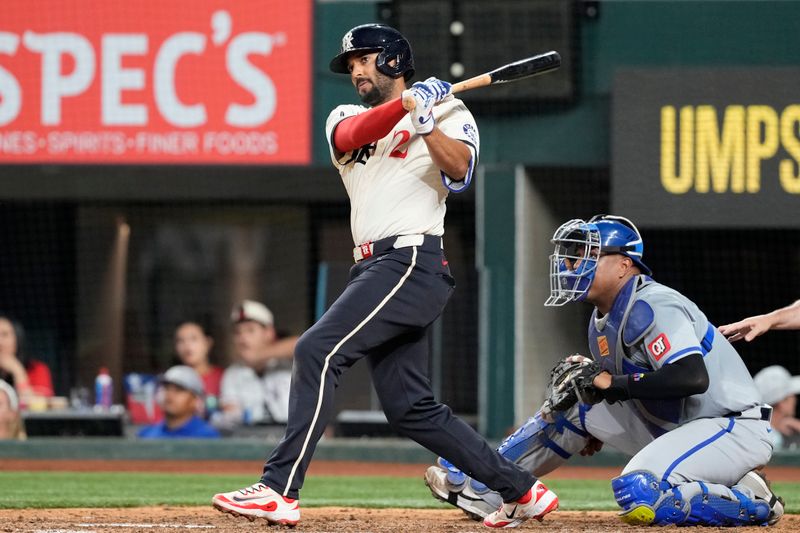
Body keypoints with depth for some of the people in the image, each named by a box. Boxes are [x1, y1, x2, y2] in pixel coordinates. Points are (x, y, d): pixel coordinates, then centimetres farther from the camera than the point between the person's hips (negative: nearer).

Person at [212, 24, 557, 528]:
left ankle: (279, 491, -26)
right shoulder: (346, 118, 21)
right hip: (376, 268, 8)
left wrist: (426, 122, -29)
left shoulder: (447, 110, 5)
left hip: (413, 262, -8)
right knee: (410, 408, 5)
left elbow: (459, 169, -15)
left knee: (318, 350, -21)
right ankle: (523, 491, 14)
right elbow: (354, 135, -5)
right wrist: (406, 103, -20)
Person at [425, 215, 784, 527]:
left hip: (737, 428, -10)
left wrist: (613, 383, -22)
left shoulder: (652, 306, -20)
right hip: (673, 427, 10)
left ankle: (751, 504, -14)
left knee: (638, 494, -31)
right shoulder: (602, 321, 11)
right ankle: (483, 489, 15)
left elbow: (691, 378, -32)